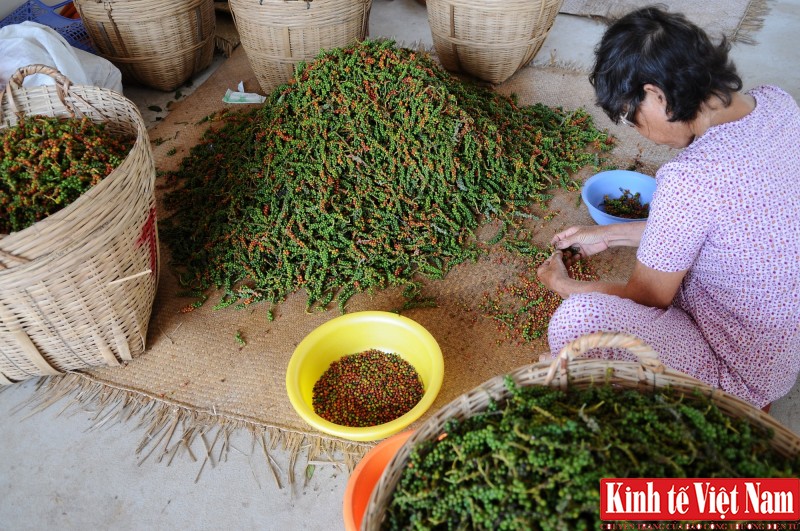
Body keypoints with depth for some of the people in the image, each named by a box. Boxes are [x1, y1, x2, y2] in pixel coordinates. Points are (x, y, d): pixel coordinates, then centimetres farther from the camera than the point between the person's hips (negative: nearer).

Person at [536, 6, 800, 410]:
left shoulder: (691, 177, -31)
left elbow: (646, 299, -14)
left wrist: (561, 284, 3)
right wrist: (607, 236, 11)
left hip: (741, 373, -9)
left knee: (576, 319, -27)